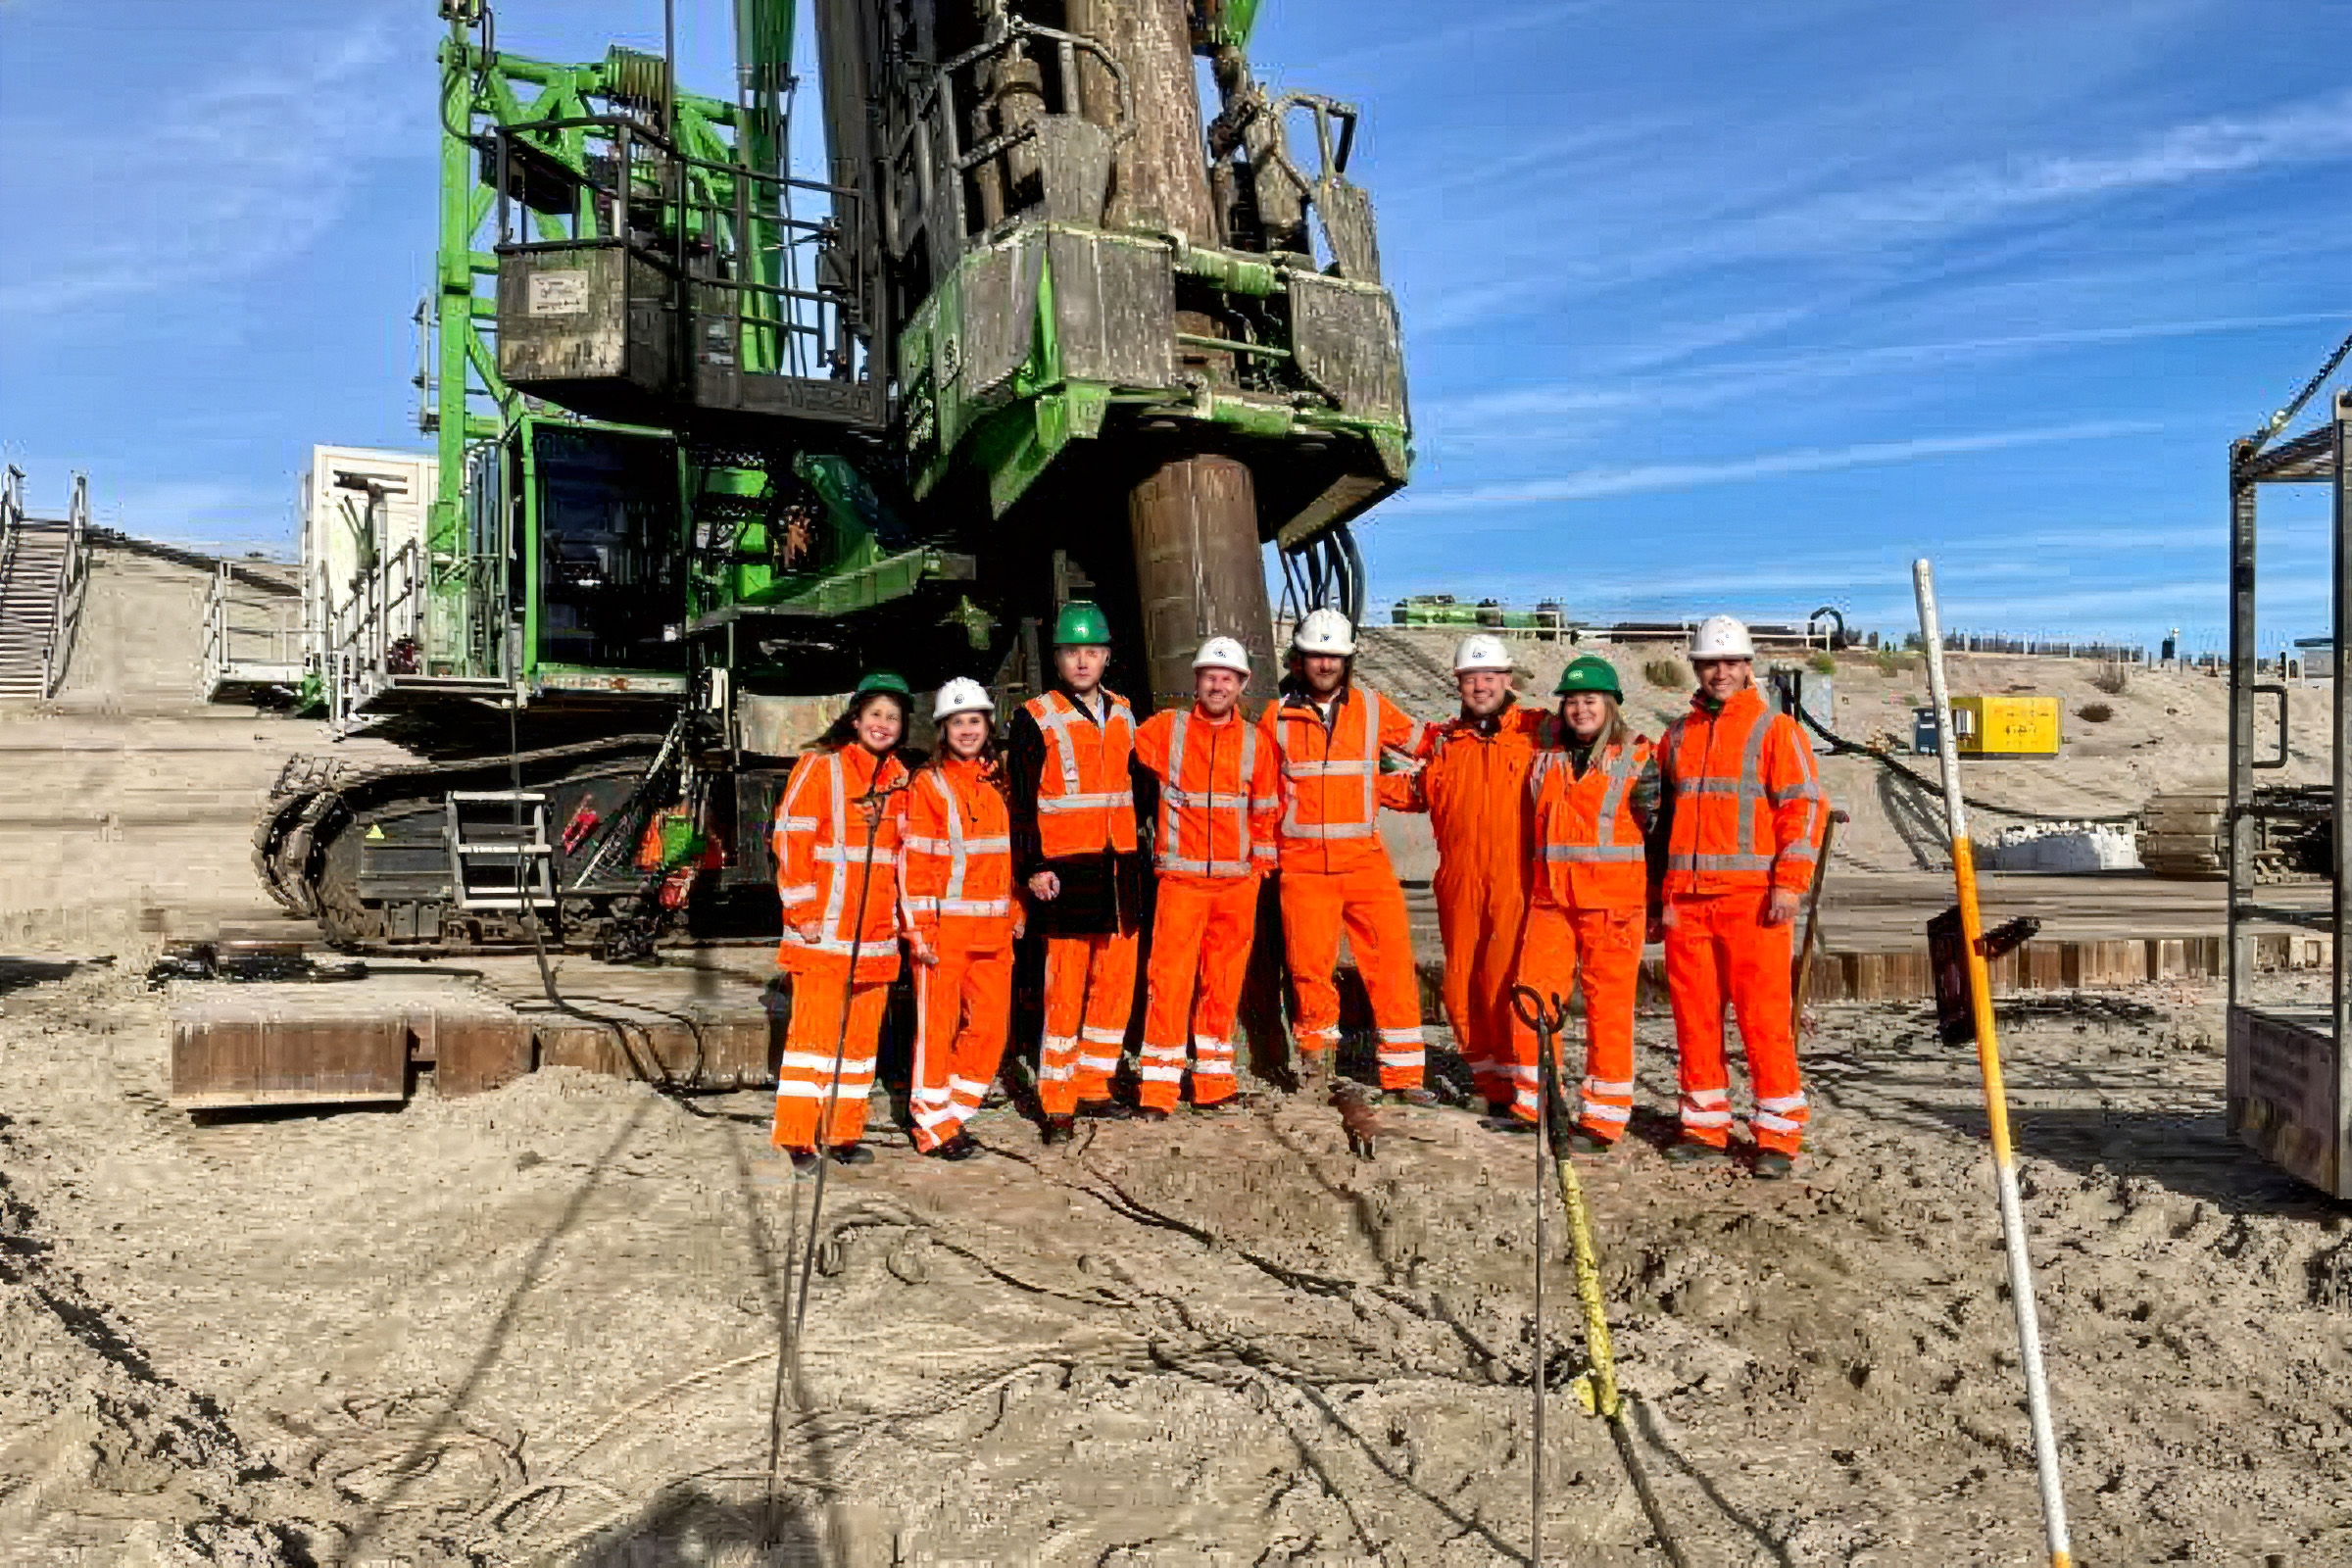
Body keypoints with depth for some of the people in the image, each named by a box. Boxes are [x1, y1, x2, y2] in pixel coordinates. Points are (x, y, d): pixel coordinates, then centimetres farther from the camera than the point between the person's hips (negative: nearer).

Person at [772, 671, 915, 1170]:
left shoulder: (900, 779, 13)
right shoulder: (820, 767, -4)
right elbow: (791, 838, -7)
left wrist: (904, 915, 15)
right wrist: (801, 910, -11)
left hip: (876, 935, 5)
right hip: (823, 933, -5)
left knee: (862, 1033, 9)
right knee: (814, 1029, -3)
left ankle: (844, 1131, 18)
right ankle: (798, 1136, 5)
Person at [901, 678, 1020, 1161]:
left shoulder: (999, 784, 13)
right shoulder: (928, 785, -3)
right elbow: (916, 863, -7)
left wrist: (1016, 913, 13)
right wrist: (919, 930, -13)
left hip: (994, 930, 6)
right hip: (945, 927, -5)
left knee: (991, 1024, 8)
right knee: (937, 1025, 1)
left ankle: (953, 1112, 23)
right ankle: (933, 1126, 14)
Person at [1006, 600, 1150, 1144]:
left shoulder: (1123, 716, 14)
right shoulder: (1036, 718, -2)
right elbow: (1021, 802, -5)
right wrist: (1032, 868, -12)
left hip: (1120, 868, 6)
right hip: (1066, 869, -6)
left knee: (1116, 980, 9)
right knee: (1065, 987, -5)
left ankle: (1092, 1086, 22)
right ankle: (1056, 1103, 3)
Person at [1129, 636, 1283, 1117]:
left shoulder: (1256, 741, 8)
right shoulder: (1167, 728, 3)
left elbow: (1266, 812, 12)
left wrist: (1261, 867, 9)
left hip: (1237, 882, 2)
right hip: (1180, 879, -2)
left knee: (1223, 983, 8)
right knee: (1169, 978, -7)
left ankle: (1212, 1082, 19)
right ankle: (1158, 1086, 0)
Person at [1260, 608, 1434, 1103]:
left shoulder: (1372, 707, 5)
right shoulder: (1278, 715, 5)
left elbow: (1423, 743, 18)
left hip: (1364, 857, 1)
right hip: (1302, 863, 0)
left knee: (1392, 960, -4)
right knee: (1310, 964, -1)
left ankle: (1402, 1070, 4)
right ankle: (1315, 1039, 26)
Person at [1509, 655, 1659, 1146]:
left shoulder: (1636, 760, 3)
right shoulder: (1547, 760, 16)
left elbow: (1658, 832, 2)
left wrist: (1658, 903, 0)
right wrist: (1530, 890, 20)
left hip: (1613, 901, -4)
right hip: (1550, 899, 5)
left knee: (1608, 1006, -2)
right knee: (1532, 998, 2)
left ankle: (1604, 1119, 6)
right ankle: (1534, 1103, 18)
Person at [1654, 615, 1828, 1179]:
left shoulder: (1775, 730, 3)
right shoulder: (1678, 735, 18)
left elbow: (1805, 806, -3)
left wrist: (1790, 883, -13)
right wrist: (1660, 893, 18)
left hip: (1752, 896, -5)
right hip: (1685, 898, 5)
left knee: (1764, 1015, -5)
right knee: (1694, 1013, 7)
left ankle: (1778, 1136, 3)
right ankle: (1706, 1126, 18)